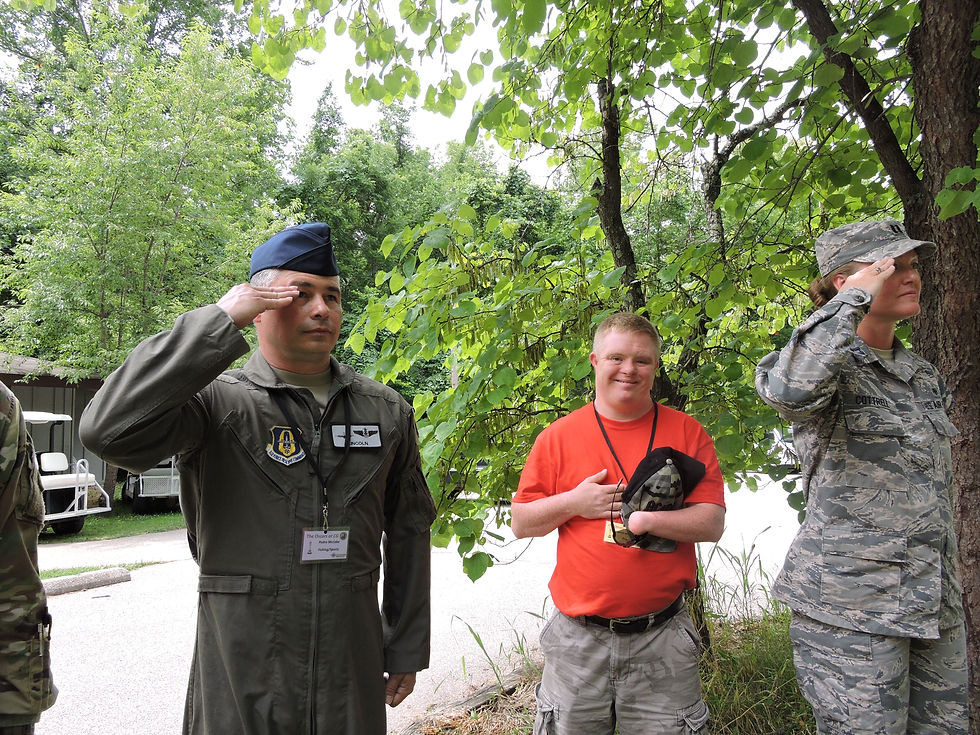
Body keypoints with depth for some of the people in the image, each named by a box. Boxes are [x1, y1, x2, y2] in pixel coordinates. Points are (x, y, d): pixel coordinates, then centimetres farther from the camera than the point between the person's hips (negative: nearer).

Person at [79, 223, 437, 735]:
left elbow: (409, 533, 7)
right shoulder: (217, 400, -9)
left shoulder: (387, 412, 2)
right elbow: (109, 430, -28)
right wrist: (220, 319, -23)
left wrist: (407, 649, 9)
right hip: (241, 672, -3)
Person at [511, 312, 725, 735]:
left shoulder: (686, 433, 1)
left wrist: (647, 519, -18)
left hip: (661, 639, 0)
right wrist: (573, 503, -12)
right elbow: (521, 524, 4)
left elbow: (712, 523, -4)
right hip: (577, 638, 1)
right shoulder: (558, 437, 1)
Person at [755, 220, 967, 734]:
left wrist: (948, 593, 24)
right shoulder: (834, 367, -10)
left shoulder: (922, 375, 14)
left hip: (936, 605, 8)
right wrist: (856, 297, -24)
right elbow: (790, 388, -38)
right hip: (852, 604, -7)